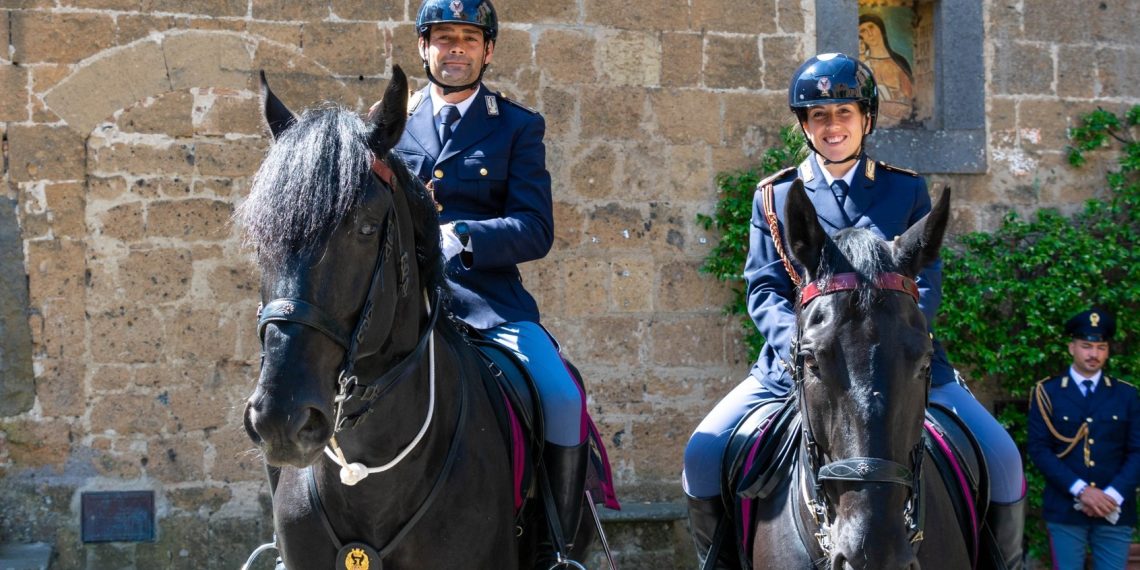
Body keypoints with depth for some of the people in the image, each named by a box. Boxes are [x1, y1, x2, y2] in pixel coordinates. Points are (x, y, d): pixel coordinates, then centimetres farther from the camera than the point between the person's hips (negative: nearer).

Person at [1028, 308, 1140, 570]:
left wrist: (1113, 495, -12)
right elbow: (1039, 450, -5)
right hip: (1064, 511, -1)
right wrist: (1081, 490, -15)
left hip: (1115, 511, 2)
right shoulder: (1046, 393, 3)